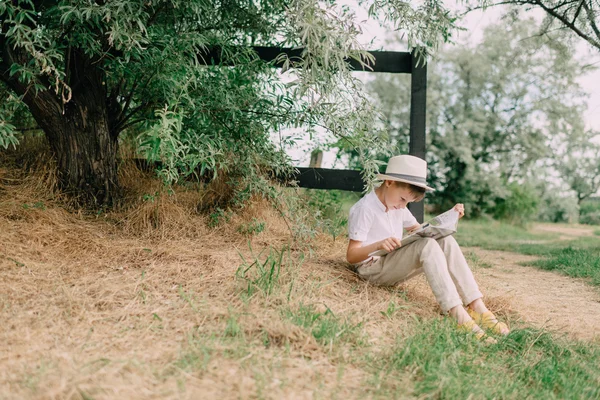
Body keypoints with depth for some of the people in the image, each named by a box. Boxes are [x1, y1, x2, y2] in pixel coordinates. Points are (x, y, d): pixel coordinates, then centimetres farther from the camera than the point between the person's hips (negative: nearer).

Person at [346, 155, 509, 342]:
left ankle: (477, 307, -21)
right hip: (372, 268, -8)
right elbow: (351, 256, -18)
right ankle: (459, 316, -41)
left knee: (445, 241, -13)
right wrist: (378, 245, -38)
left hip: (394, 266, 8)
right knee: (427, 245, -32)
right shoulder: (365, 209, -15)